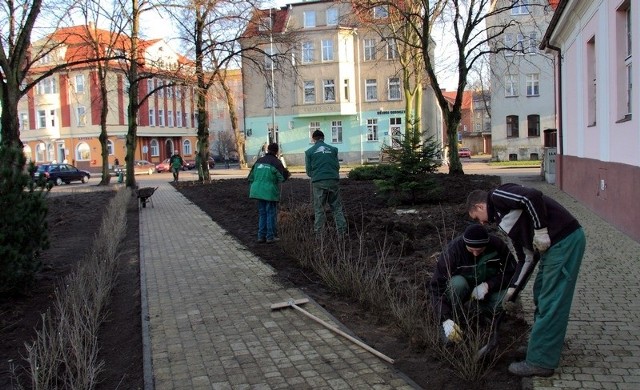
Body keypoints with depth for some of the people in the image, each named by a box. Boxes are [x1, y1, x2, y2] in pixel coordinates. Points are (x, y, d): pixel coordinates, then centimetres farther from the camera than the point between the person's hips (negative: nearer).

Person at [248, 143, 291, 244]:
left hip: (258, 191, 6)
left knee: (262, 213, 14)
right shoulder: (276, 162, -8)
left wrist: (252, 189, 23)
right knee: (271, 214, 3)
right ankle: (270, 237, 6)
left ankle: (261, 236, 16)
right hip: (270, 192, -6)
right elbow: (282, 177, -11)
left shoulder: (259, 161, 11)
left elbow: (251, 177, 14)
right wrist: (287, 174, 10)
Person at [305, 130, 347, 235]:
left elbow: (308, 170, 6)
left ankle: (318, 233, 6)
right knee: (337, 208, 9)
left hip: (318, 183, -1)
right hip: (333, 181, 1)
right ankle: (342, 231, 5)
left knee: (319, 210, 7)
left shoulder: (309, 152, 3)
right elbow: (337, 165, 10)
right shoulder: (333, 149, 7)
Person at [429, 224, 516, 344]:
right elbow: (436, 286, -33)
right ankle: (453, 319, -13)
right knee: (457, 283, -36)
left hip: (486, 288, 2)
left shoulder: (497, 244, -23)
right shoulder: (452, 250, -31)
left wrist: (487, 285, -31)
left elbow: (511, 272, -14)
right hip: (463, 285, -2)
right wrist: (446, 320, -43)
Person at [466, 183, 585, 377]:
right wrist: (511, 288, 21)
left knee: (550, 303, -4)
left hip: (566, 240, -10)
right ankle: (541, 343, 35)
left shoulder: (497, 197, -4)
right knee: (541, 293, 21)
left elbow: (533, 196, -24)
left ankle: (541, 362, 4)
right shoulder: (503, 217, 22)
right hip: (555, 243, 10)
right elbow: (525, 257, 22)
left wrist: (540, 230, -17)